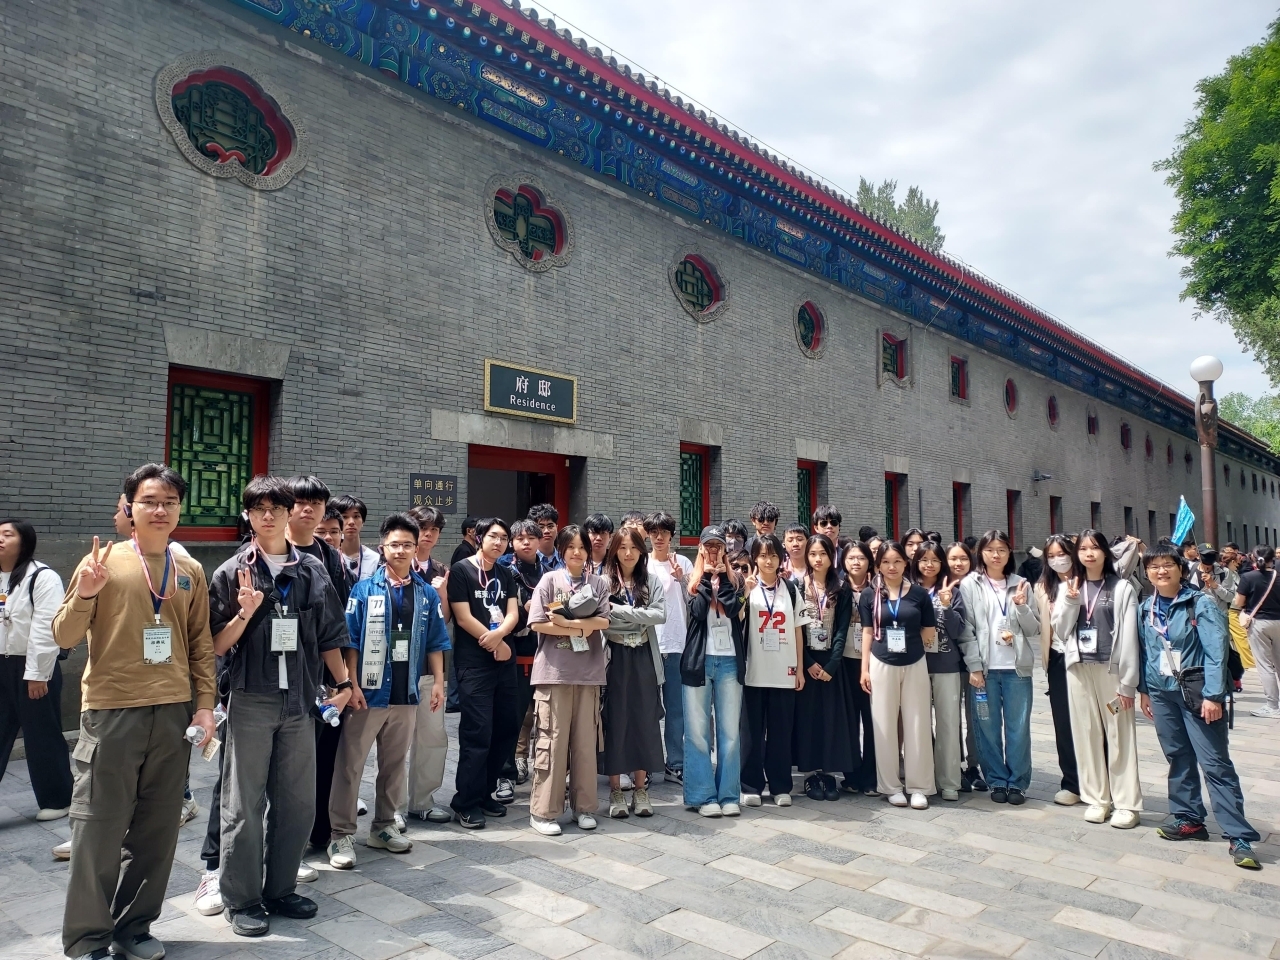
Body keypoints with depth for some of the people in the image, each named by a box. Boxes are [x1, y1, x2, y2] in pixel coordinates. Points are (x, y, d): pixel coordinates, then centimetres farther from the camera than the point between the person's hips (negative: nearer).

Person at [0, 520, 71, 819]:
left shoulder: (42, 577, -12)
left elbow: (45, 629, -16)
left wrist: (37, 674, -18)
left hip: (32, 669, -6)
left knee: (42, 737, 5)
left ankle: (56, 800, 19)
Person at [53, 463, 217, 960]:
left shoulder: (191, 571, 8)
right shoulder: (104, 562, -2)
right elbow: (65, 637, -2)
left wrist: (204, 704, 4)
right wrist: (84, 594, -20)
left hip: (173, 713, 3)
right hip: (111, 712, -3)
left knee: (157, 831, 10)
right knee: (98, 831, 3)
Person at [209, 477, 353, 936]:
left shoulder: (312, 571, 6)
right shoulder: (231, 573, -1)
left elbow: (328, 635, 12)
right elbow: (216, 647, -2)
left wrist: (344, 682, 6)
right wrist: (246, 612, -17)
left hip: (299, 700, 3)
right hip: (250, 701, -3)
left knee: (298, 803, 10)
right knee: (244, 805, 5)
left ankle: (279, 890, 27)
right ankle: (241, 900, 21)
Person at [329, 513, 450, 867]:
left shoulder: (427, 593, 5)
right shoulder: (364, 589, -4)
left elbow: (435, 643, 9)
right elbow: (349, 640, -6)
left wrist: (438, 682, 4)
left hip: (407, 693, 3)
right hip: (369, 691, -3)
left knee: (396, 763, 14)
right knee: (350, 764, 2)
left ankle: (384, 826, 28)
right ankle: (341, 835, 13)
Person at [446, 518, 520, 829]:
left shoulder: (505, 575, 14)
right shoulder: (460, 570, -4)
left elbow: (513, 614, 4)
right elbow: (463, 618, -10)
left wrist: (498, 634, -16)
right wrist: (497, 644, -7)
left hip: (505, 661, 7)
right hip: (474, 663, -6)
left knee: (507, 728, 9)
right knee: (477, 732, -8)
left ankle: (484, 792, 23)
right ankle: (466, 802, 5)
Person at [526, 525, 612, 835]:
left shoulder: (599, 583, 9)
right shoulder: (550, 580, 2)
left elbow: (603, 621, -3)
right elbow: (537, 624, -6)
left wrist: (567, 623, -15)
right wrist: (581, 629, -8)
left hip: (589, 671, 3)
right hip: (554, 671, -2)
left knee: (586, 740, 7)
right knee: (552, 740, -1)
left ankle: (583, 806, 19)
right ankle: (543, 811, 7)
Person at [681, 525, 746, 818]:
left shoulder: (733, 579, 12)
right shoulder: (692, 578, 7)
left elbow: (734, 609, -7)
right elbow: (698, 611, -10)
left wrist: (721, 576, -3)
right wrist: (706, 577, -5)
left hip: (729, 660, 1)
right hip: (699, 660, -1)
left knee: (730, 731, 2)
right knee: (697, 732, -1)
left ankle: (729, 795, 10)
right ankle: (703, 796, 7)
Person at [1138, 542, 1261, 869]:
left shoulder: (1200, 604, -9)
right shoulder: (1145, 609, 6)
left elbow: (1216, 651, -13)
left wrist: (1212, 695, -18)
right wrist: (1143, 689, 13)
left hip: (1197, 692, -5)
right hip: (1162, 693, 5)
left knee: (1216, 763, -5)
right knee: (1178, 757, 13)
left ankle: (1239, 836, -1)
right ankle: (1188, 819, 25)